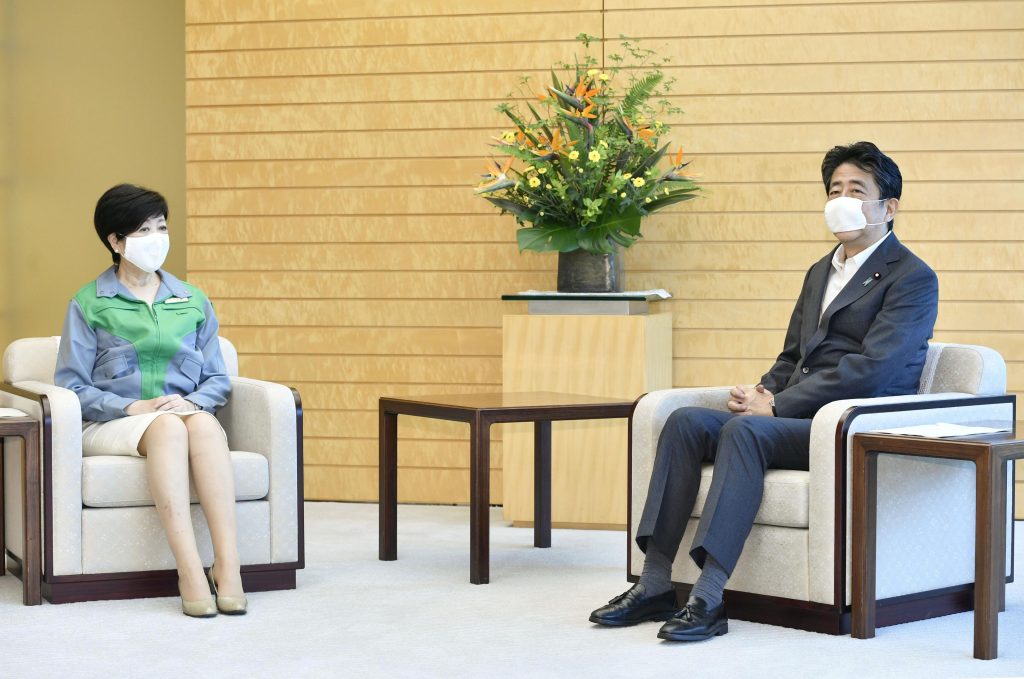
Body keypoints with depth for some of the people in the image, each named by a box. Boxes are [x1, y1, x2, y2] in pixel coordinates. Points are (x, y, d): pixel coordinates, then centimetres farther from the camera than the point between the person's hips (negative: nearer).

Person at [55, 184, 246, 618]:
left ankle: (227, 566, -46)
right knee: (167, 427, -37)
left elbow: (218, 379, 14)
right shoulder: (88, 304, 8)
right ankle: (190, 572, -48)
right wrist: (132, 407, -14)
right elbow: (71, 385, 0)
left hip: (186, 415, 2)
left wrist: (192, 402, -9)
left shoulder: (194, 302, 17)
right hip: (110, 426, -2)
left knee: (205, 424, -35)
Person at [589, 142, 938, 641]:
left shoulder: (912, 278, -3)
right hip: (800, 419, 8)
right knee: (686, 421, -15)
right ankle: (654, 585, -19)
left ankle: (708, 599, -36)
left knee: (745, 429, -33)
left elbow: (870, 368, -15)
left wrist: (776, 406, -17)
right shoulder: (820, 273, 24)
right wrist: (761, 393, 1)